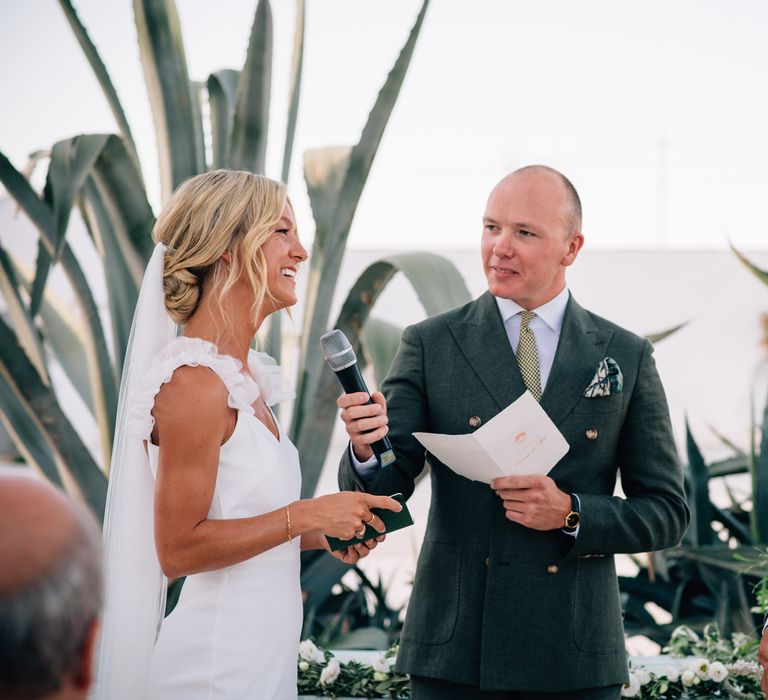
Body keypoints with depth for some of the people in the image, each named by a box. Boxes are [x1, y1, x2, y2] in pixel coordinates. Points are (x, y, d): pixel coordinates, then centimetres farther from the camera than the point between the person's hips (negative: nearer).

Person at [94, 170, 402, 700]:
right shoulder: (195, 383, -17)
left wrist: (320, 536, 5)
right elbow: (177, 548, -19)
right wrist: (305, 516, -16)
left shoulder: (243, 376, 10)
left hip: (262, 655, 9)